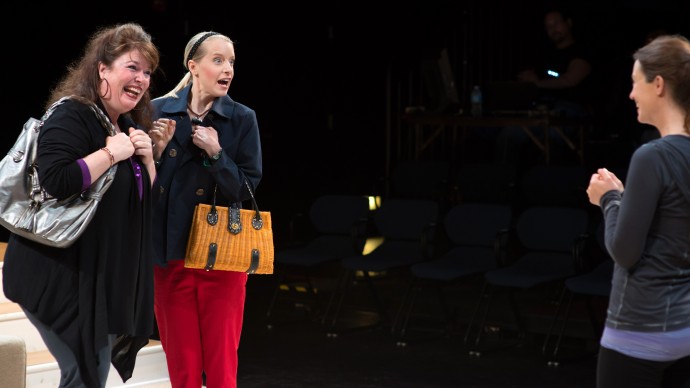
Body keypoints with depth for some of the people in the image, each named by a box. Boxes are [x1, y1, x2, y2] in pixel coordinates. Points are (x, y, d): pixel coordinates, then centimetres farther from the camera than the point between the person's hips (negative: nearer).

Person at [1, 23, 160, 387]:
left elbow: (148, 195, 18)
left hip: (108, 276, 9)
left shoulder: (129, 125, 12)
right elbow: (55, 182, -31)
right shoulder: (70, 117, -15)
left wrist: (147, 158, 0)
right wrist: (110, 153, -22)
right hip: (62, 275, -9)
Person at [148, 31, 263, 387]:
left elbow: (246, 188, -5)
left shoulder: (242, 119, -2)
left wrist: (216, 153, -17)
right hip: (170, 252, 1)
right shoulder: (159, 111, 1)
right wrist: (157, 150, -14)